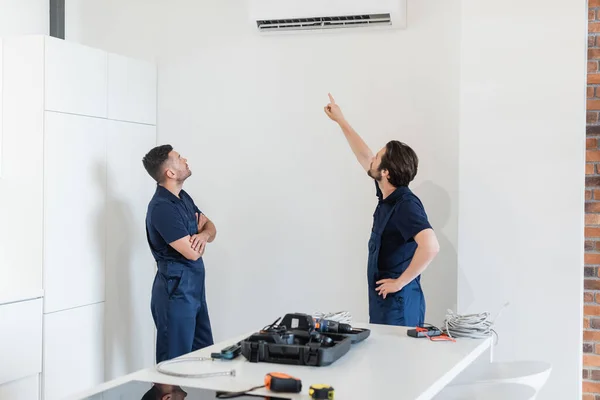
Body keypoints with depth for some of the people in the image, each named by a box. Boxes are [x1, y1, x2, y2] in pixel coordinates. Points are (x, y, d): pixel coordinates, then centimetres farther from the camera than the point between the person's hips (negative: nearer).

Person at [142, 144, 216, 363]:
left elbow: (211, 228, 12)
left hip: (195, 287, 9)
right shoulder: (161, 207, -21)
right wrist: (198, 231, 1)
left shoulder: (183, 197, 9)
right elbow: (192, 252, -22)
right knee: (174, 358, 0)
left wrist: (203, 235, -13)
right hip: (176, 289, -9)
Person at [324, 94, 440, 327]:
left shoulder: (406, 205, -21)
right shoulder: (387, 195, 5)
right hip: (382, 300, 9)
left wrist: (400, 282, -25)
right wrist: (341, 120, 26)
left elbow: (430, 247, -35)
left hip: (399, 302, -9)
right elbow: (364, 157, 20)